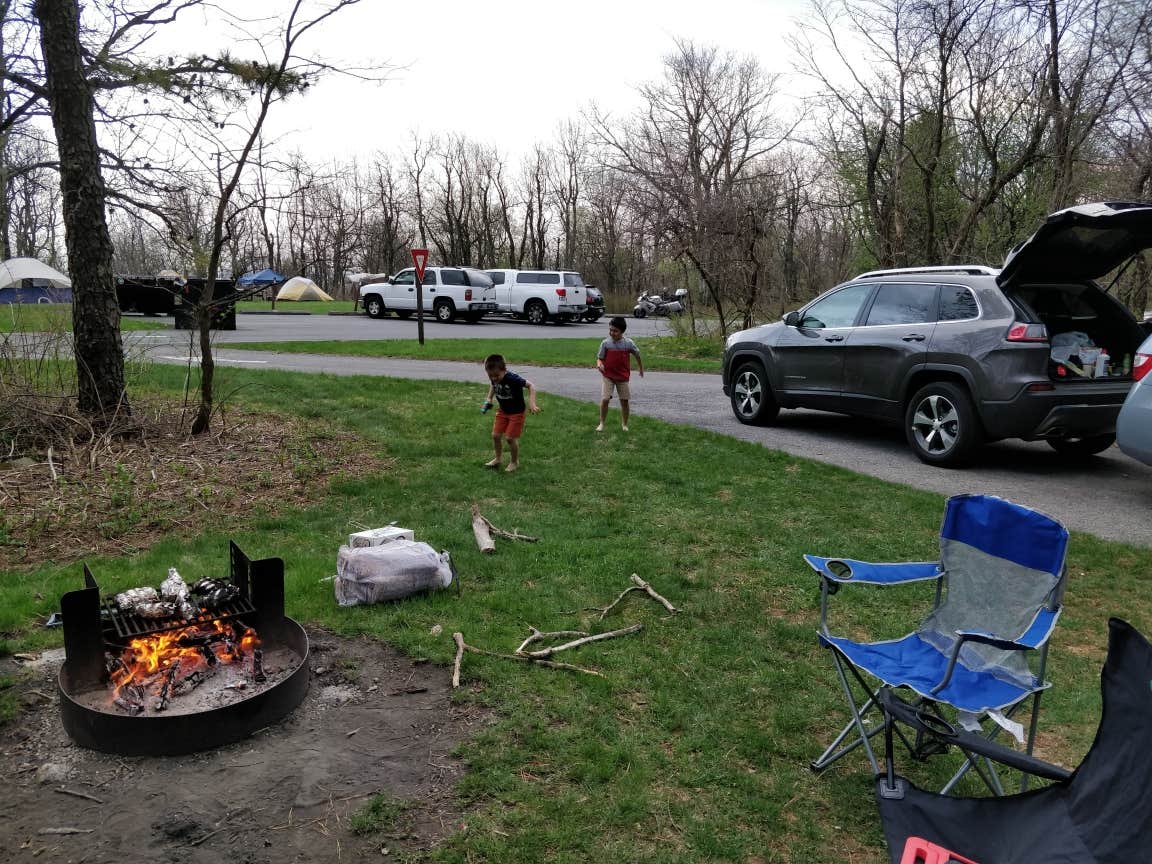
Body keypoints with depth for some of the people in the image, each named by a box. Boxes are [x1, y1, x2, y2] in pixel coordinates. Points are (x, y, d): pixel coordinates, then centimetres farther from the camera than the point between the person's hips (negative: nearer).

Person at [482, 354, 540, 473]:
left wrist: (532, 403, -37)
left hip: (516, 412, -6)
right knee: (496, 435, 6)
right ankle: (498, 459, 29)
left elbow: (531, 385, -27)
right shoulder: (494, 379, -13)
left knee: (510, 438, -4)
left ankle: (514, 462, 20)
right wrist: (489, 399, 3)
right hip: (502, 411, 6)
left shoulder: (512, 379, -32)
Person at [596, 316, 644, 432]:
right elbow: (600, 358, -4)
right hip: (608, 376, -1)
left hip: (623, 377, 1)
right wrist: (599, 364, -28)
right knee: (605, 399, -11)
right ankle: (601, 423, 5)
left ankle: (624, 424, 23)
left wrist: (641, 368, 18)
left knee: (624, 401, 5)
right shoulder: (605, 343, -11)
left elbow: (637, 354, 7)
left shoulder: (628, 343, -10)